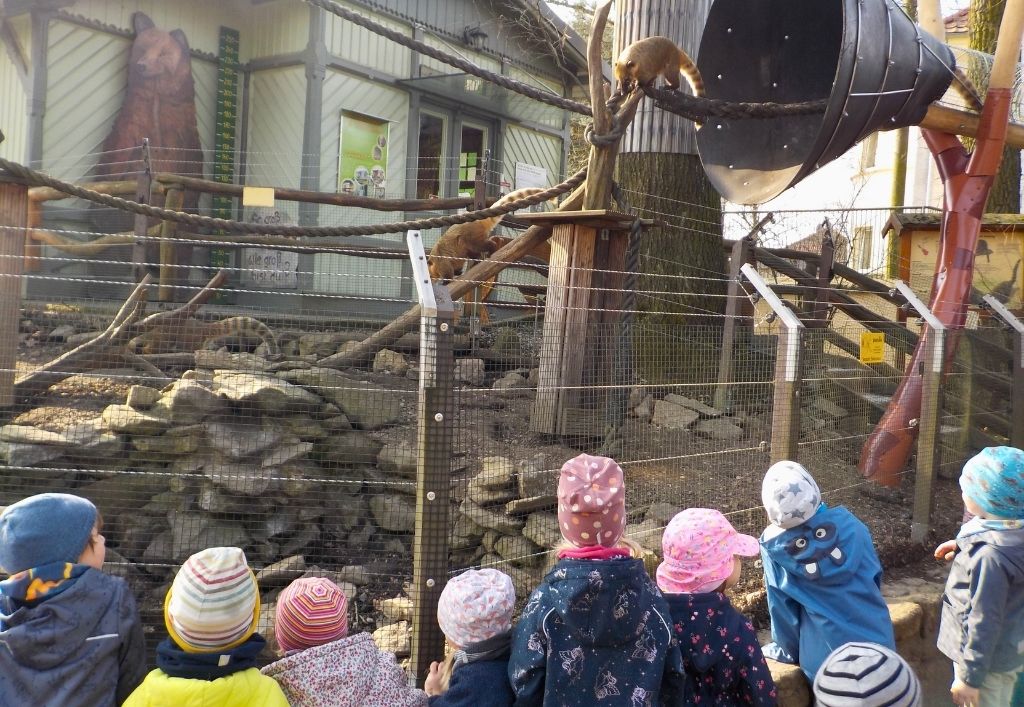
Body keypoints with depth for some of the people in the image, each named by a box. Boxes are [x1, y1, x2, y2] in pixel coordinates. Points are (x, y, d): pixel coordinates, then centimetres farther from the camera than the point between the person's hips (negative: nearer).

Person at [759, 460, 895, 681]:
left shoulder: (774, 546, -17)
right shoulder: (847, 523, -11)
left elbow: (782, 610, -6)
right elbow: (875, 575, 5)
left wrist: (788, 651, 12)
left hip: (826, 660, -3)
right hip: (876, 642, 3)